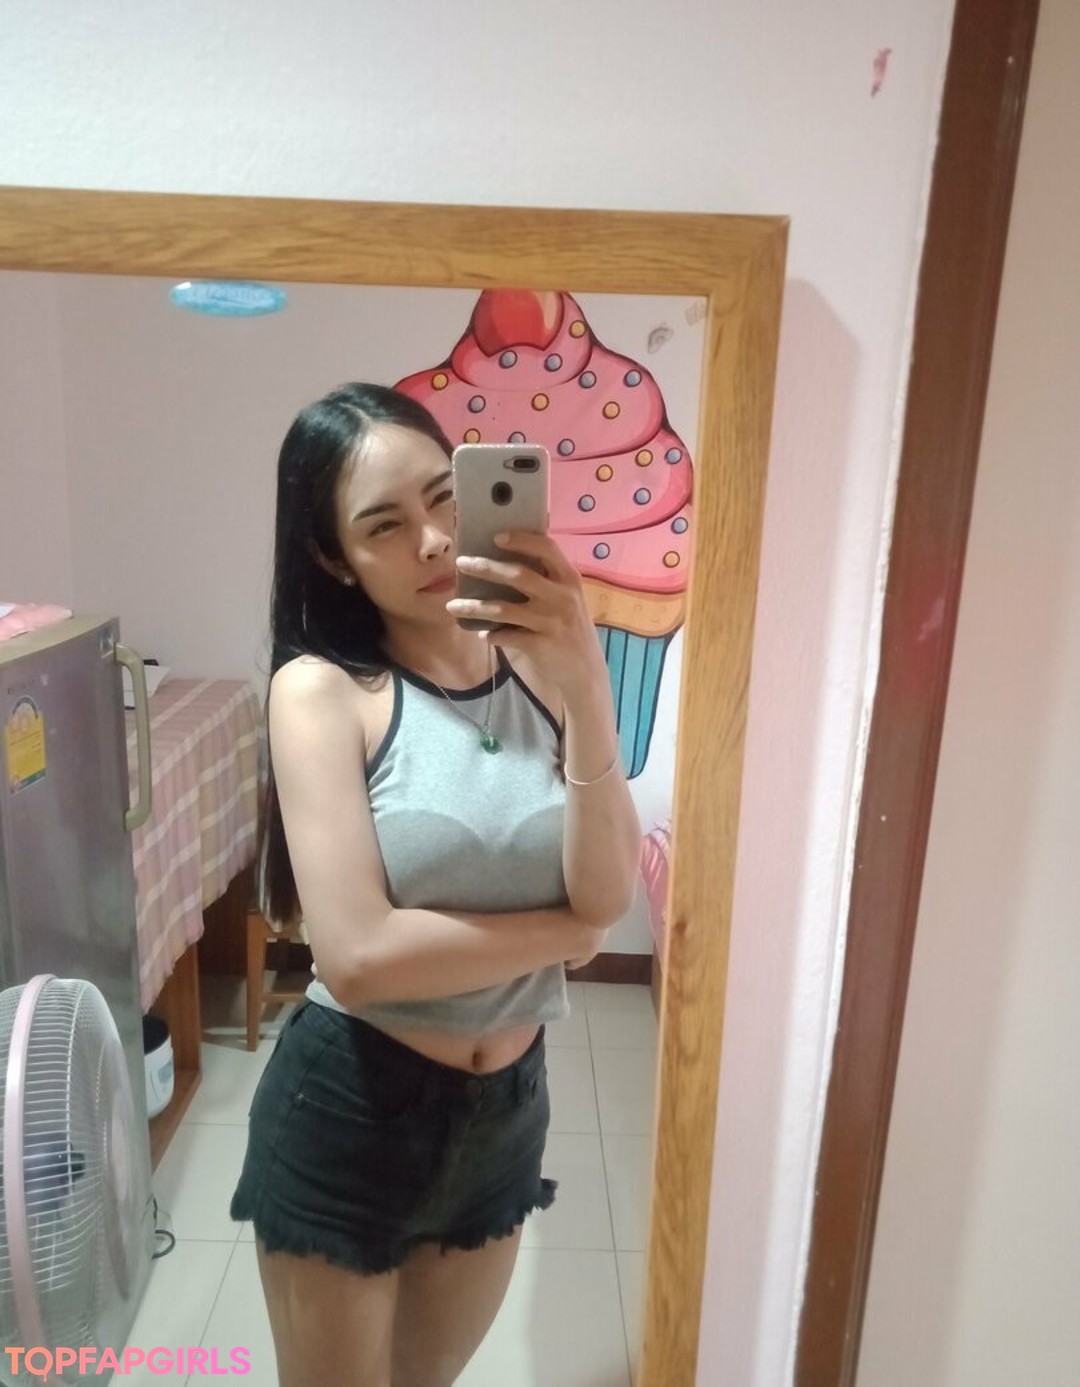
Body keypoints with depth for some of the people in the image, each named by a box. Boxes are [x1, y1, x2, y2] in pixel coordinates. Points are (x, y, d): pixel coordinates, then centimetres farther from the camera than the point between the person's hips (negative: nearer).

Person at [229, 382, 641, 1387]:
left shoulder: (536, 665, -5)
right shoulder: (321, 688, -17)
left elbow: (608, 896, -16)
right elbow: (359, 955, -25)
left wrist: (587, 688, -30)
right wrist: (559, 931, -14)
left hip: (506, 1111, 4)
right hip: (350, 1114, -4)